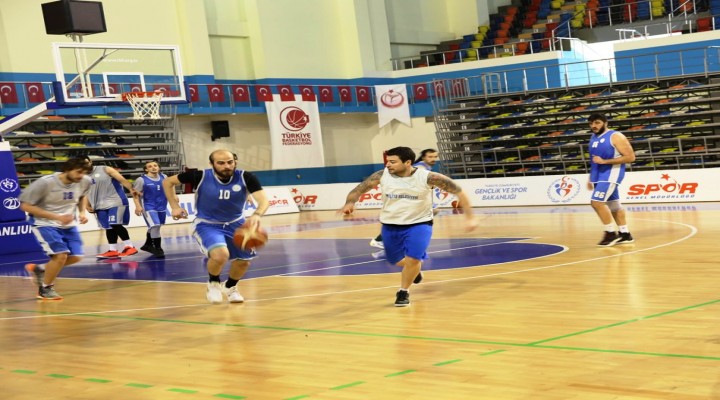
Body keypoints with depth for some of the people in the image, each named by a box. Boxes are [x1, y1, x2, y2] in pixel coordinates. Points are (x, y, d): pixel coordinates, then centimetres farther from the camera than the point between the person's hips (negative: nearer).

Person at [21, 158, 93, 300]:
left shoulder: (85, 182, -9)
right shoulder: (45, 183, -25)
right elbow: (25, 205, -19)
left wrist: (82, 212, -3)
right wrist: (56, 217, -26)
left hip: (68, 224, 6)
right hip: (45, 223, -6)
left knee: (75, 257, 2)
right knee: (61, 255, -19)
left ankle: (39, 269, 26)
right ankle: (45, 289, 5)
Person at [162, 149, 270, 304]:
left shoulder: (245, 178, -21)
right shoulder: (200, 176, -22)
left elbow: (263, 200, -31)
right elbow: (168, 182, -7)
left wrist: (257, 215, -52)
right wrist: (175, 206, -12)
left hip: (236, 224, 4)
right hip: (207, 224, -4)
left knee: (244, 261, 12)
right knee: (221, 254, -30)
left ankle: (230, 287, 46)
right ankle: (213, 284, 3)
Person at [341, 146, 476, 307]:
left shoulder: (427, 177, -22)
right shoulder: (382, 176, -16)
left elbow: (458, 191, -15)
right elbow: (357, 191, -8)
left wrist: (469, 217, -19)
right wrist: (349, 203, -31)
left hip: (419, 224, -3)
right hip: (390, 225, 3)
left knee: (412, 260, -19)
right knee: (398, 261, 16)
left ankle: (403, 292, 7)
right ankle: (415, 269, 51)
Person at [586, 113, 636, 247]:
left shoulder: (615, 137, -13)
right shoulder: (593, 137, 12)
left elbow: (630, 157, -17)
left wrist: (604, 161, -22)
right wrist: (591, 177, 19)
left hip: (611, 174, -9)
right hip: (599, 175, 9)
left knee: (597, 202, -17)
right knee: (613, 205, 12)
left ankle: (611, 233, -7)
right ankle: (625, 234, 20)